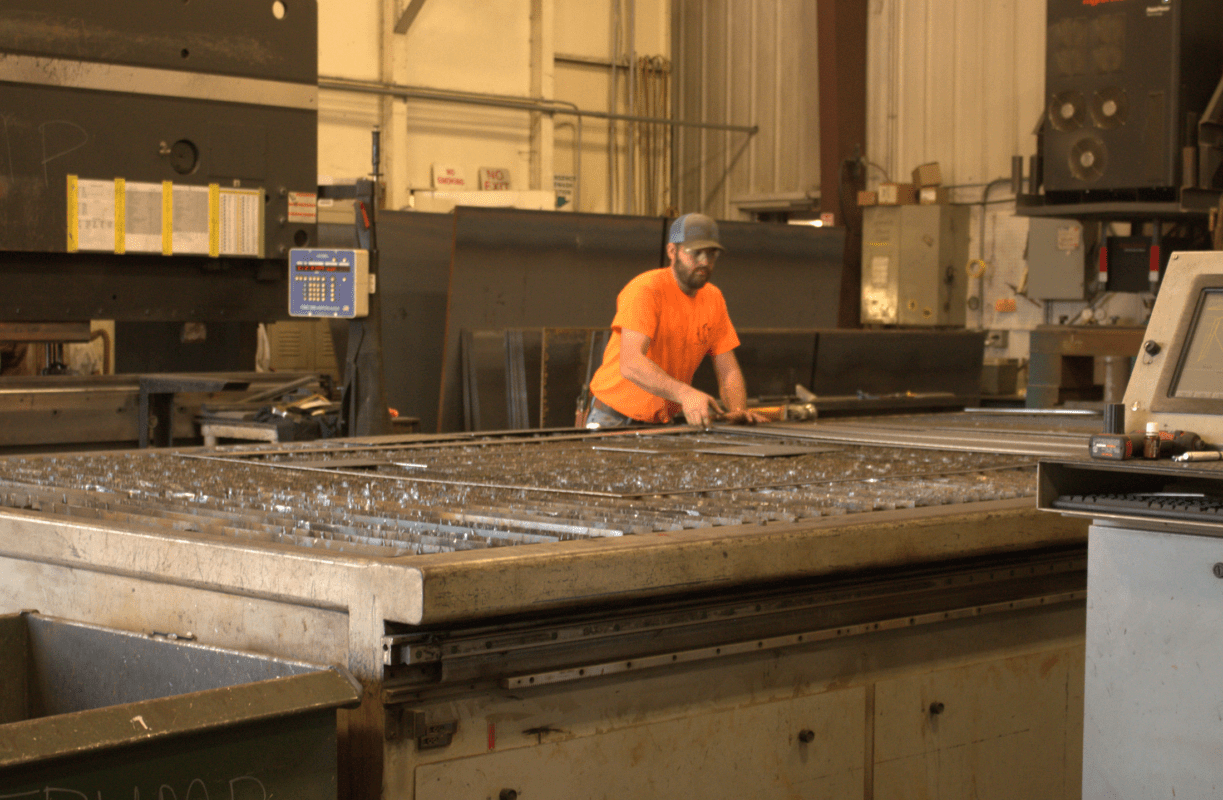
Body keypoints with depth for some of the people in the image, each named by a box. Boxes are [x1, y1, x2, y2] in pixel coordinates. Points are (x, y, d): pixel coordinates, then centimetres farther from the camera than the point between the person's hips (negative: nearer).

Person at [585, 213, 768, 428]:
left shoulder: (713, 298, 6)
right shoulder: (644, 290, -17)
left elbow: (728, 371, 6)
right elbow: (631, 364, -29)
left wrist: (738, 410, -15)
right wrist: (685, 393, -43)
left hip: (666, 421, 6)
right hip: (614, 417, -6)